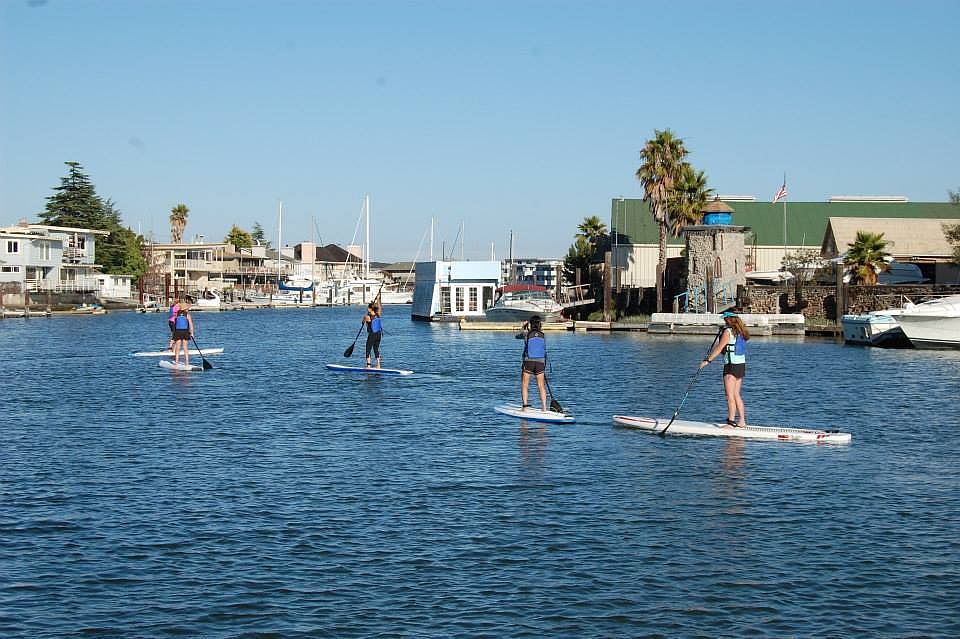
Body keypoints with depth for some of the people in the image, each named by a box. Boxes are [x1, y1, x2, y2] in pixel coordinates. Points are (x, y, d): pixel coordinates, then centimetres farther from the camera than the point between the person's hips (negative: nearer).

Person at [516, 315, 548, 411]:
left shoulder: (526, 334, -5)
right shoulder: (543, 335, 3)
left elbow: (517, 336, 17)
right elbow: (544, 350, 11)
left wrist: (523, 328, 32)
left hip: (528, 362, -3)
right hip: (540, 362, 3)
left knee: (524, 385, 7)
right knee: (541, 386, 8)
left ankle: (525, 406, -3)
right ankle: (544, 408, 5)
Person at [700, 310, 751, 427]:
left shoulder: (728, 331, -11)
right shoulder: (740, 332, 12)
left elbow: (719, 348, -15)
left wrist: (707, 360, -12)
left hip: (731, 365, -8)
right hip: (741, 365, 8)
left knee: (730, 395, -7)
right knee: (736, 395, 14)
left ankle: (731, 421, -9)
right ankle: (742, 421, 15)